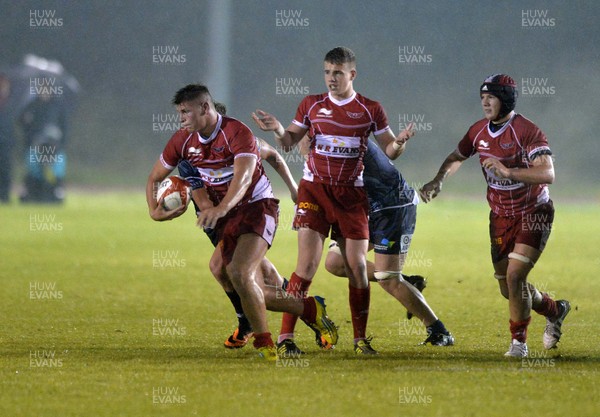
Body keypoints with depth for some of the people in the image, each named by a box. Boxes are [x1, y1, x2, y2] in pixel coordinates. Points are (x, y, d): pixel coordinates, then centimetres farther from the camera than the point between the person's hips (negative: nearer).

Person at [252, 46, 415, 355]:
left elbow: (389, 151, 6)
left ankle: (360, 339, 10)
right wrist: (278, 130, -13)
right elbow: (289, 142, 9)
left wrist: (399, 143, -17)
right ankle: (285, 336, -10)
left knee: (357, 265, -2)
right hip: (315, 188, -1)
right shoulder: (312, 105, 5)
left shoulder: (370, 109, 3)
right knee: (307, 264, -11)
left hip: (351, 193, 1)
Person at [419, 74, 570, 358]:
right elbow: (457, 157, 18)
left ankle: (518, 342, -1)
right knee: (508, 289, 8)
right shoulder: (479, 131, -1)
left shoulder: (527, 131, -21)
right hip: (501, 215, 6)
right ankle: (555, 311, 36)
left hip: (533, 214, -6)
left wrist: (507, 171, -41)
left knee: (514, 276, -18)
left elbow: (547, 174, -32)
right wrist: (438, 180, 0)